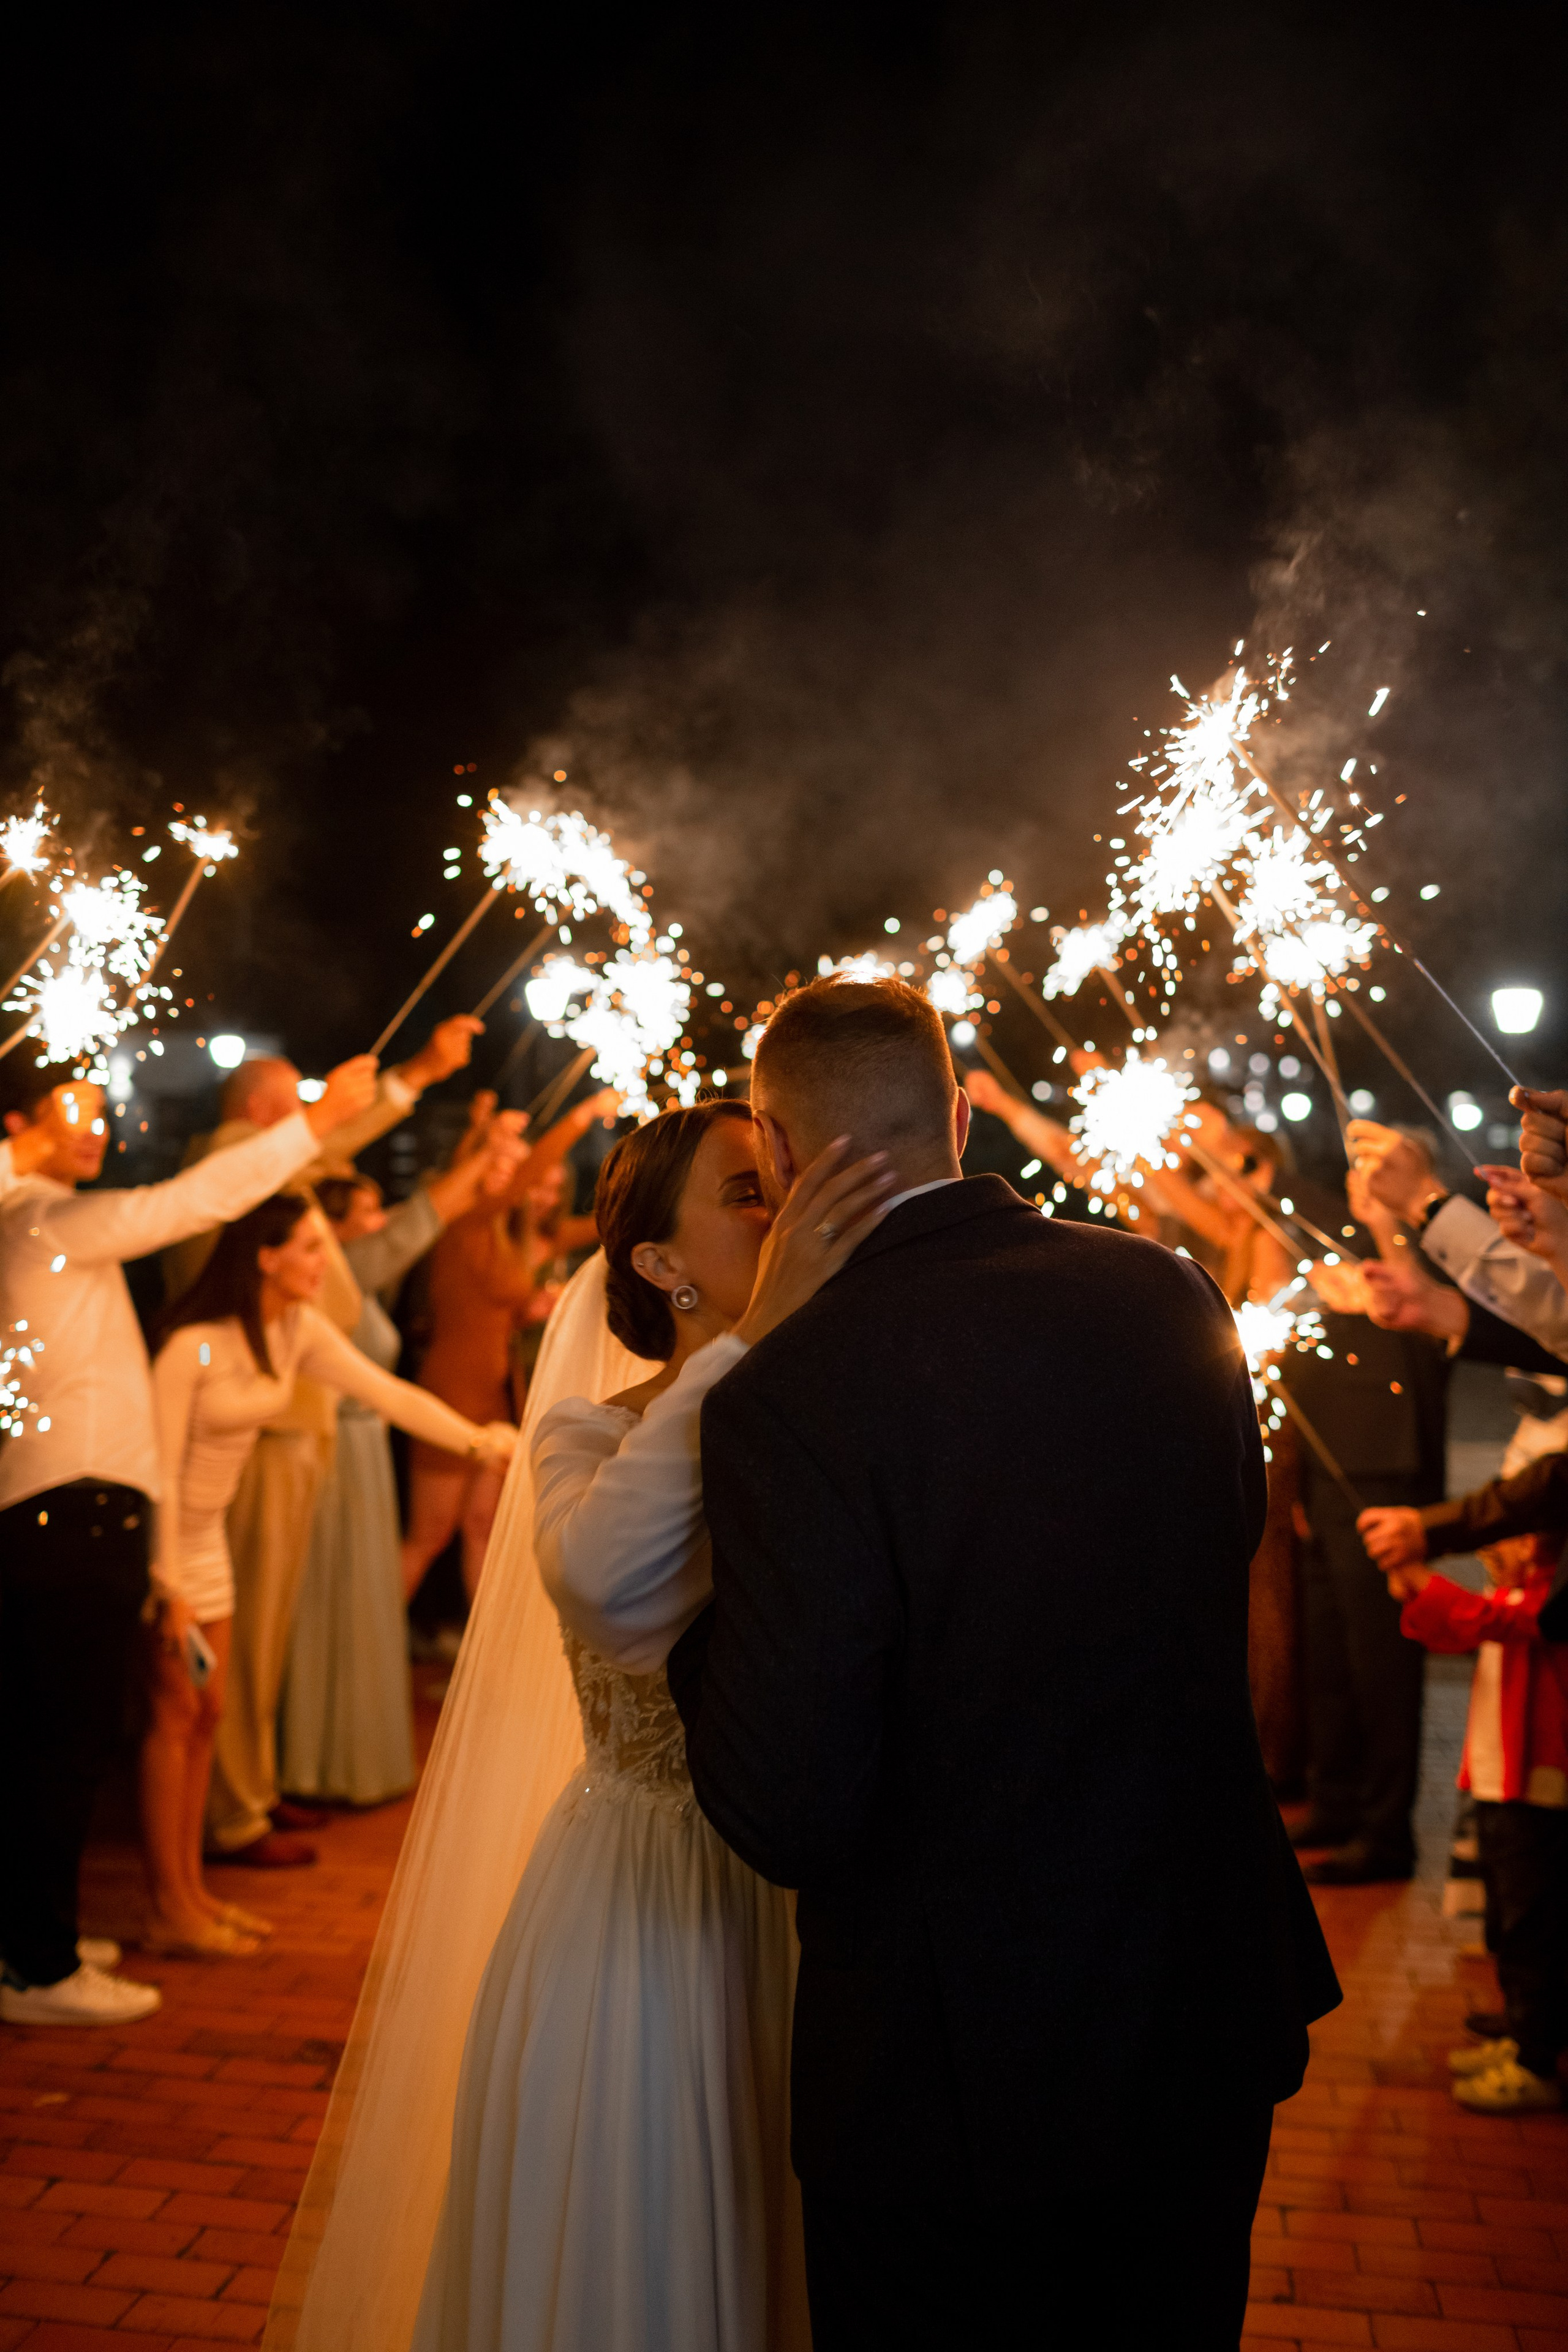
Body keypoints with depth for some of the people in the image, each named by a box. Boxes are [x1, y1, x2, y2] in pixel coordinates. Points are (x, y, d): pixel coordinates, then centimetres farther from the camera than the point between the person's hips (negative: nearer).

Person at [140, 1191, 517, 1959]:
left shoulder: (299, 1329, -4)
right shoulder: (192, 1345, -25)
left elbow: (385, 1391, -4)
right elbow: (161, 1469, -21)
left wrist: (483, 1441, -14)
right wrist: (171, 1590, -19)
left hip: (205, 1533, 8)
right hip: (155, 1536, -7)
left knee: (207, 1711, 9)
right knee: (175, 1712, -3)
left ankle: (190, 1890, 19)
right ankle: (169, 1911, 6)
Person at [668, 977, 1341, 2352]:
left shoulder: (791, 1394, -24)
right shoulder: (1173, 1295, -5)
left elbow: (789, 1820, -23)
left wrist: (704, 1635, -6)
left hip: (957, 2080, -5)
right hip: (1215, 2020, 6)